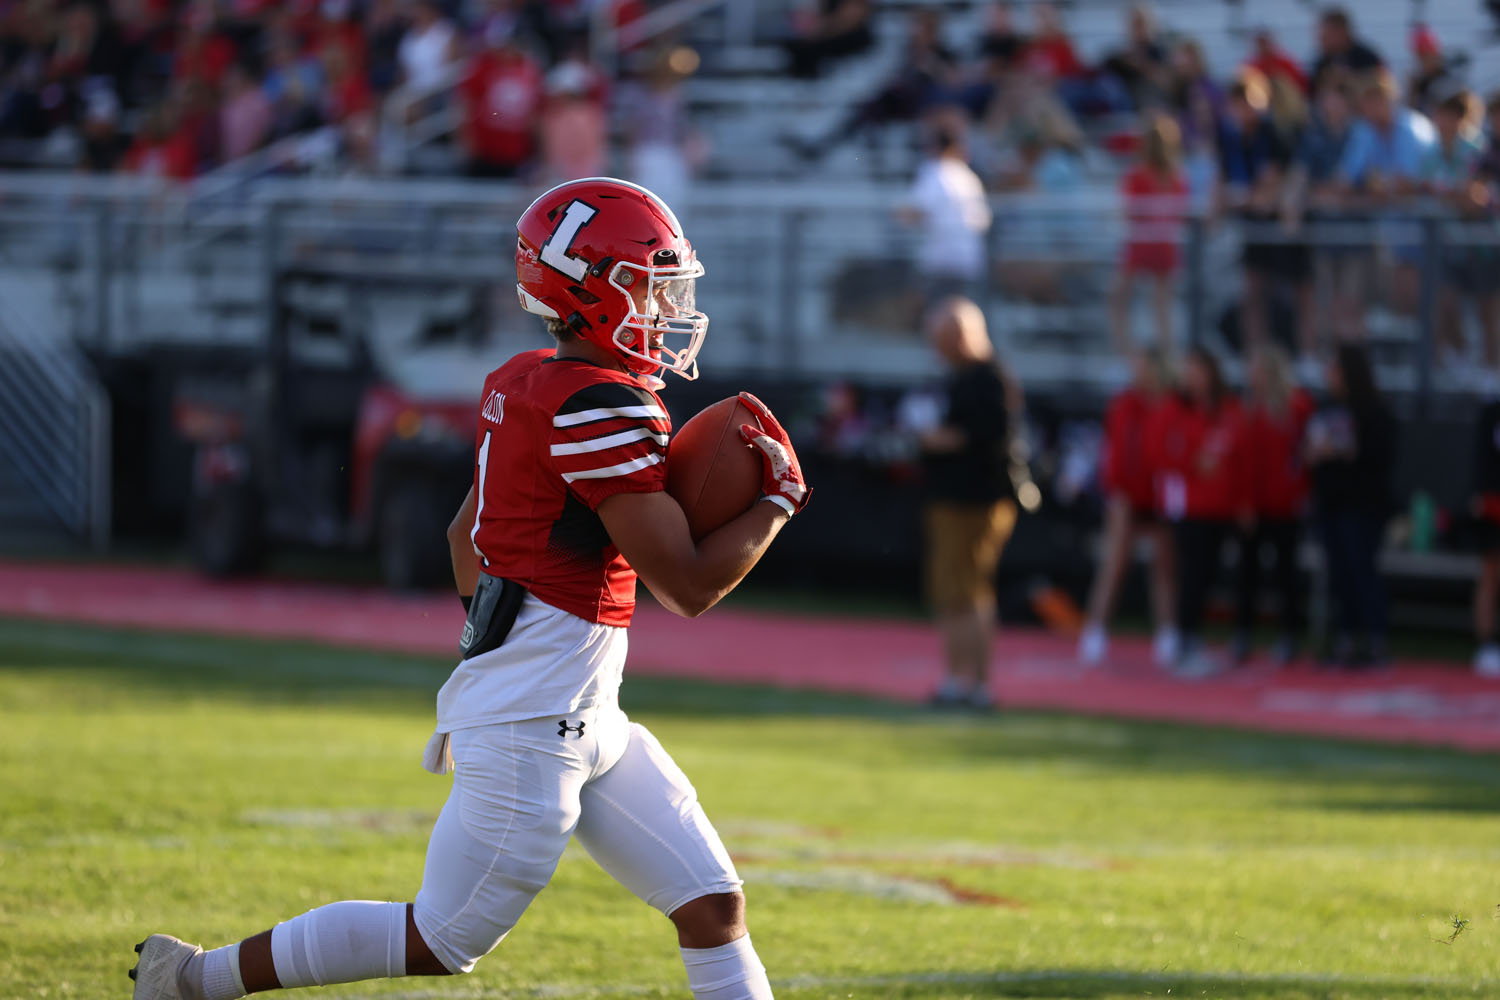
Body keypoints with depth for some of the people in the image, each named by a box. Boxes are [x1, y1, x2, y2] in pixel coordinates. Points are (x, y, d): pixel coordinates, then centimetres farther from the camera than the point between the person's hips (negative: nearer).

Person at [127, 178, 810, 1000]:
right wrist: (778, 499, -6)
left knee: (713, 906, 6)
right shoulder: (603, 409, -20)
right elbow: (689, 586, -18)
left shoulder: (522, 384, 9)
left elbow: (465, 534, 22)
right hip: (532, 728, -10)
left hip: (588, 721, 10)